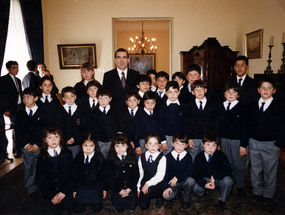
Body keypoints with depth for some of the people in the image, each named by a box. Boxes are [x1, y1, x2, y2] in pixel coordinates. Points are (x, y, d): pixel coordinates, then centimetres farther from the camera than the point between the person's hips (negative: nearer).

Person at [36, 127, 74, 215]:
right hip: (49, 192, 0)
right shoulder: (42, 157, 3)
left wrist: (63, 193, -11)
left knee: (68, 207, -16)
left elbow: (71, 175, 0)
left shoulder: (67, 154, 2)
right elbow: (40, 180, 2)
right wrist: (51, 196, -9)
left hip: (65, 190, 0)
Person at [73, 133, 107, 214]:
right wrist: (74, 189, 7)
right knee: (78, 210, 0)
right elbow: (75, 174, 5)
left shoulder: (99, 157, -11)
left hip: (96, 187, -2)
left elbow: (103, 174, -3)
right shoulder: (78, 157, -3)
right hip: (81, 187, 2)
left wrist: (104, 189, 1)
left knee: (96, 209, -7)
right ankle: (85, 199, 30)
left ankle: (95, 198, 24)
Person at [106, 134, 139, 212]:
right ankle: (114, 197, 22)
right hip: (116, 188, -1)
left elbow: (136, 175, 1)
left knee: (132, 206, -6)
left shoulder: (132, 158, 0)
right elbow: (109, 178, -4)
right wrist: (119, 190, -11)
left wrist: (130, 188, -10)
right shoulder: (111, 160, -3)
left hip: (130, 188, 1)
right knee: (120, 208, -7)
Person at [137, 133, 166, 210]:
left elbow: (160, 175, -16)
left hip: (157, 184, -3)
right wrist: (138, 188, 6)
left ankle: (159, 197, -2)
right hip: (144, 183, 3)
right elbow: (140, 174, 8)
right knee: (143, 206, -8)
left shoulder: (162, 158, -9)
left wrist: (148, 184, -24)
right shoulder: (142, 157, 4)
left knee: (149, 190, -34)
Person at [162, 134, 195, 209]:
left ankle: (185, 199, -2)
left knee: (191, 180, -32)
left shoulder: (188, 157, -5)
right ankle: (177, 190, 13)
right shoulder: (168, 157, -4)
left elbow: (190, 172, -13)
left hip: (183, 181, 0)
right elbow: (165, 173, -6)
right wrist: (166, 187, -18)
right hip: (171, 182, 0)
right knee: (167, 197, -24)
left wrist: (177, 177, -23)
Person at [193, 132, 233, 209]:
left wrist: (214, 177, -28)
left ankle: (222, 199, -3)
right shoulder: (199, 157, -10)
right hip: (205, 180, 1)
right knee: (196, 188, -26)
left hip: (218, 179, 0)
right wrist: (205, 184, -28)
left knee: (228, 180, -31)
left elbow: (228, 170, -19)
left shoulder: (221, 155, -11)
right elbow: (196, 174, -10)